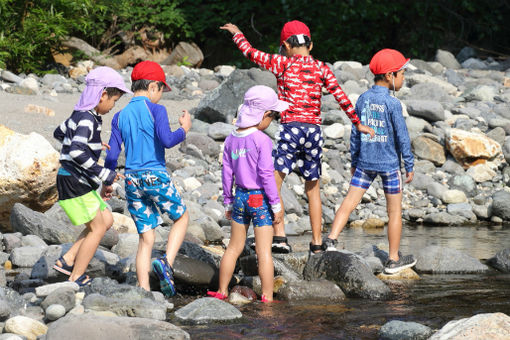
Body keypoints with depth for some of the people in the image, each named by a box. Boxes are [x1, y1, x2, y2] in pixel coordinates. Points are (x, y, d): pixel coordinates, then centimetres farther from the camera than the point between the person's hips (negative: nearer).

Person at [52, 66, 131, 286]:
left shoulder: (81, 115, 9)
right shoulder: (87, 119, -21)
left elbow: (59, 133, 27)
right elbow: (77, 152, -33)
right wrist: (104, 175, -28)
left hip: (82, 183, 10)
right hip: (74, 183, -10)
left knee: (106, 220, 14)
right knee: (97, 228, -1)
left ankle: (67, 261, 13)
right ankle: (76, 279, 6)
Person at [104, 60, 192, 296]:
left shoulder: (120, 117, 9)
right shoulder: (155, 110, -6)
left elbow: (112, 155, 6)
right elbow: (166, 140, -19)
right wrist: (184, 129, -1)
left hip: (132, 180, 5)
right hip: (156, 176, -5)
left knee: (146, 237, 9)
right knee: (181, 217, 17)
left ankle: (144, 292, 2)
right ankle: (167, 262, -6)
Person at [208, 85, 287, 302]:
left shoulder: (231, 140, 3)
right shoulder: (262, 140, -15)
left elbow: (227, 173, 8)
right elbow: (266, 174, -17)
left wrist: (228, 202, 17)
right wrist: (276, 205, -10)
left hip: (240, 196, 6)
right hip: (260, 199, -6)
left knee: (234, 247, 18)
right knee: (263, 251, -2)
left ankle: (222, 291, 24)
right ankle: (267, 298, 0)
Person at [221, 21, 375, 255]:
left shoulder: (283, 64, 1)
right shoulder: (322, 69, 8)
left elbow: (251, 53, 7)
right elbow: (341, 97, 5)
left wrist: (237, 34, 25)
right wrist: (358, 124, 14)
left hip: (290, 128, -4)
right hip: (314, 130, 4)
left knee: (273, 182, -4)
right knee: (313, 188, 15)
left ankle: (279, 235, -20)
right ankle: (317, 242, 16)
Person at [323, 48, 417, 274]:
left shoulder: (363, 100, 3)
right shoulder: (392, 104, -14)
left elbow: (355, 133, 9)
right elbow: (402, 137, -11)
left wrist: (354, 162, 18)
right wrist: (409, 166, -2)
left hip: (364, 162, 5)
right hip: (389, 163, -5)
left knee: (349, 202, 6)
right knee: (394, 210, 7)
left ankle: (331, 239, -12)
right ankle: (393, 260, 13)